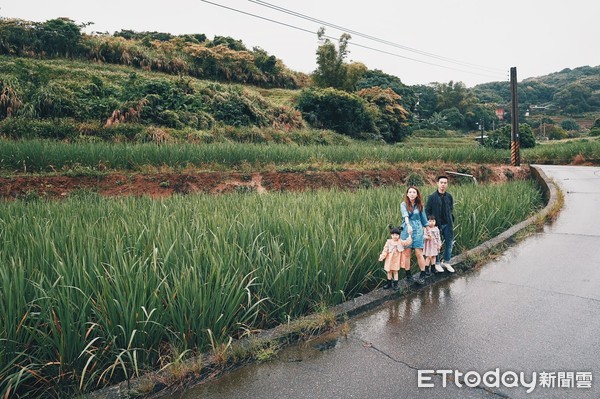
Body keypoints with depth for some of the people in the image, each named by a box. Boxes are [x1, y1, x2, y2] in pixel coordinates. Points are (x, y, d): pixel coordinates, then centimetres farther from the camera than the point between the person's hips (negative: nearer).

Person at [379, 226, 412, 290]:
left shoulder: (400, 242, -2)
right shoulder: (389, 242, -5)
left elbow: (407, 242, -14)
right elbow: (385, 250, -5)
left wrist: (409, 235, -21)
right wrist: (382, 257, -12)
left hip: (396, 260, -1)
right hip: (389, 260, 1)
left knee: (395, 271, 5)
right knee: (389, 271, 10)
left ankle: (395, 284, 15)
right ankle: (389, 283, 23)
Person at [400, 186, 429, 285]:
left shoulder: (419, 205, 7)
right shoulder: (403, 204, -2)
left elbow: (424, 219, 15)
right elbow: (405, 215, -20)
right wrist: (408, 225, -36)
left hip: (417, 230, 1)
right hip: (406, 231, -1)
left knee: (419, 254, -2)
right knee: (407, 253, 1)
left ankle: (423, 275, 8)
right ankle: (408, 275, 11)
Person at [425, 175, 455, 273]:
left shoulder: (449, 196, 5)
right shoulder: (432, 197, -6)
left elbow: (451, 209, 16)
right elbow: (427, 211, -2)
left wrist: (452, 222, 7)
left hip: (448, 224, 4)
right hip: (437, 224, -4)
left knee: (449, 244, 8)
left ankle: (446, 262, 24)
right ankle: (437, 263, 19)